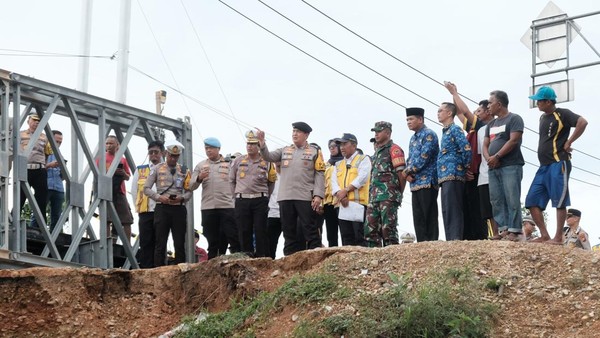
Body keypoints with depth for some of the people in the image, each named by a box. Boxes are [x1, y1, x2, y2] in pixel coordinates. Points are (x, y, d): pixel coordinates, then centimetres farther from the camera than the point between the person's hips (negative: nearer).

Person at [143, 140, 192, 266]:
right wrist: (159, 197, -11)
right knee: (160, 244, -3)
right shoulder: (157, 169, 7)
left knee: (180, 244, 1)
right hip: (162, 208, -2)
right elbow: (146, 189, 4)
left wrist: (182, 198, -11)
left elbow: (189, 191, 10)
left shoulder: (184, 171, 11)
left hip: (179, 208, 2)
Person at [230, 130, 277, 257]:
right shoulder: (238, 161, 9)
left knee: (261, 231, -4)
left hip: (260, 201, -1)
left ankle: (262, 259, -1)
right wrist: (237, 195, 10)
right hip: (242, 201, 1)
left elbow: (271, 182, 15)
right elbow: (231, 180, 16)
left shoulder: (266, 162, 6)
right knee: (244, 232, 1)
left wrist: (263, 196, 11)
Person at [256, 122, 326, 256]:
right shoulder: (285, 151, 16)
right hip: (285, 198, 4)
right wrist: (262, 143, -15)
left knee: (310, 230, -5)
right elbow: (269, 157, 3)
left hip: (305, 198, -4)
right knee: (289, 231, 8)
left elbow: (319, 175, -1)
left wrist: (318, 195, -11)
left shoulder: (314, 152, 4)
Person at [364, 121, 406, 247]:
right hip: (374, 198, 9)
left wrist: (398, 194, -3)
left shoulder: (394, 149, -1)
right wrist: (372, 194, 15)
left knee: (388, 229, -11)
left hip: (388, 197, -9)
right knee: (370, 229, 4)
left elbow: (401, 173, -8)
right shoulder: (376, 152, 25)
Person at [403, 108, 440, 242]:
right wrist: (408, 174, -2)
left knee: (429, 217, -9)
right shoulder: (413, 138, 21)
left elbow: (423, 158, -15)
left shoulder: (429, 135, -6)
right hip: (415, 183, 8)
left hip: (427, 182, -8)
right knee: (418, 219, 5)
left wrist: (407, 171, -7)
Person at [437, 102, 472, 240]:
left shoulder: (455, 129, -5)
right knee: (447, 210, 8)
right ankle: (451, 240, 9)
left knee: (452, 209, -14)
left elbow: (466, 149, -17)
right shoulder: (445, 131, 23)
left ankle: (456, 238, -19)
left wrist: (465, 167, -6)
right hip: (445, 177, 9)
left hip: (453, 174, -9)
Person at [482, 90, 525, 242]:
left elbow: (513, 141, -12)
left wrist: (497, 157, -13)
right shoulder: (491, 124, 23)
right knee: (496, 200, 1)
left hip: (510, 166, -8)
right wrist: (488, 159, -3)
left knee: (512, 199, -11)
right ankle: (503, 229, 0)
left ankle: (513, 231, -13)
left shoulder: (514, 119, 0)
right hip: (493, 168, 8)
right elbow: (485, 145, 18)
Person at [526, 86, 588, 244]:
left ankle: (558, 237, -2)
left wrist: (568, 142, -16)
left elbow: (582, 122, -21)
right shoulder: (543, 117, 18)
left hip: (558, 164, -9)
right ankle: (544, 235, 5)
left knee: (559, 201, -5)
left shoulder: (562, 114, -6)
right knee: (532, 201, 2)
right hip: (544, 166, 9)